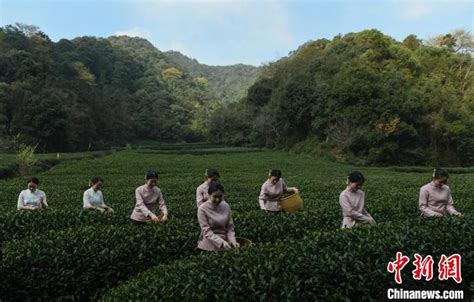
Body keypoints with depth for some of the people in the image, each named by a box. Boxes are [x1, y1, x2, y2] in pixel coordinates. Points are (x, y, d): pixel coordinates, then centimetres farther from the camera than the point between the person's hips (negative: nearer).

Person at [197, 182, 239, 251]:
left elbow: (230, 227, 2)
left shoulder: (226, 206, -2)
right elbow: (206, 231, -17)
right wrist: (221, 242, -27)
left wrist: (233, 241, -14)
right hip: (208, 246, -3)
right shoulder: (202, 209, -14)